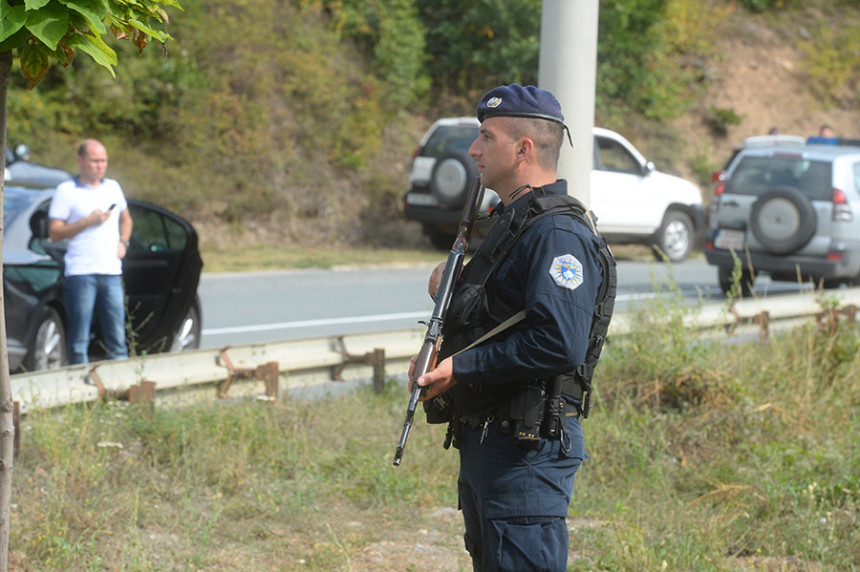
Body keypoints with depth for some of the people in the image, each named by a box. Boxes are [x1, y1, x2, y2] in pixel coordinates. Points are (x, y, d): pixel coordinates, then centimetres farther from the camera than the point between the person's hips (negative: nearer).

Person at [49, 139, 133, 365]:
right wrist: (88, 222, -13)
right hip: (80, 273, -4)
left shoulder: (113, 187, 15)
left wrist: (123, 243, 10)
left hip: (111, 272, 4)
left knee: (117, 338, 4)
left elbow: (125, 219, 29)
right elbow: (54, 233, -5)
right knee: (79, 340, -2)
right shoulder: (66, 190, 0)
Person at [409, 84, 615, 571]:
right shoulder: (513, 221, 17)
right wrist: (452, 287, 6)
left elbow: (561, 345, -28)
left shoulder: (558, 234, -17)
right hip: (483, 440, 11)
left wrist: (461, 368, -23)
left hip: (527, 451, -11)